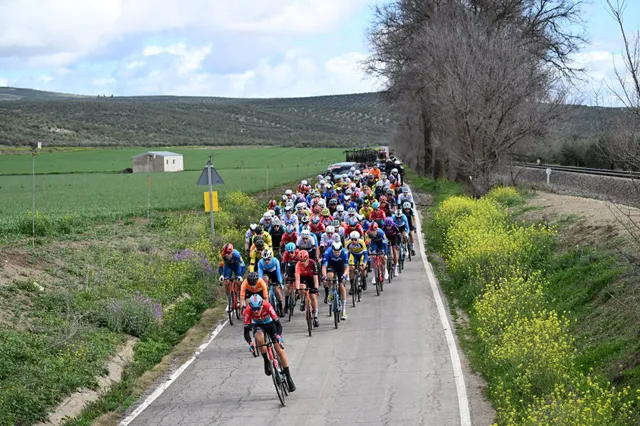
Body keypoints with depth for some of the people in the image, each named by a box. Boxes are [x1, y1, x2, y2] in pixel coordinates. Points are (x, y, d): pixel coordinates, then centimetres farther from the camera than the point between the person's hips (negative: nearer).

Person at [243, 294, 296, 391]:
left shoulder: (267, 306, -35)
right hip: (257, 325, 0)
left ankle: (288, 377, -2)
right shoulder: (248, 311, -31)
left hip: (270, 324, 0)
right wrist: (250, 342, -49)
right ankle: (266, 361, -15)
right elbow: (246, 331, -31)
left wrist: (278, 336, -52)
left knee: (279, 349, -12)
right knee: (259, 337, -36)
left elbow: (278, 324, -34)